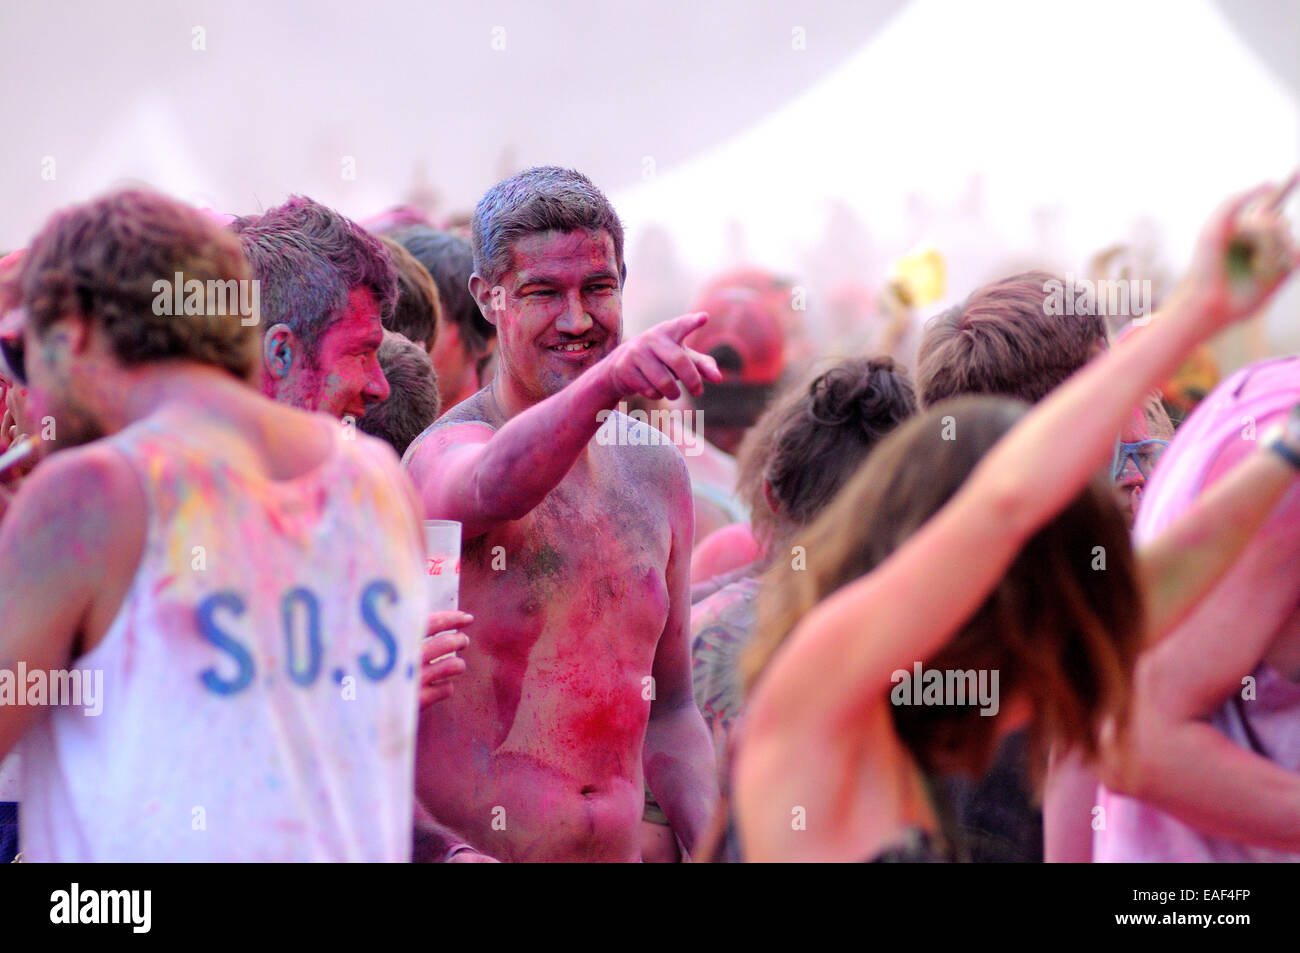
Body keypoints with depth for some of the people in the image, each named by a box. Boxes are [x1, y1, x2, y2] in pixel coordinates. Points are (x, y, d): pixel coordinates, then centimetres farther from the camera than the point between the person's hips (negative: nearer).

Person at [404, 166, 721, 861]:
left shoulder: (656, 472, 12)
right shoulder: (445, 450, -8)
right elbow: (493, 487, -33)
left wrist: (719, 849, 4)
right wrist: (605, 382, -49)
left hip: (620, 851, 5)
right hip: (468, 854, -5)